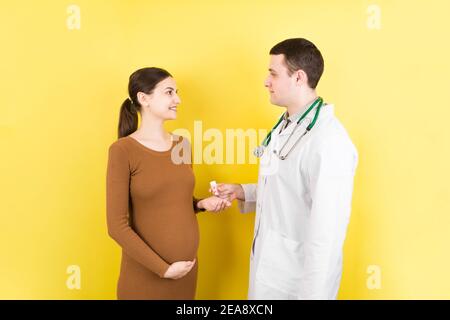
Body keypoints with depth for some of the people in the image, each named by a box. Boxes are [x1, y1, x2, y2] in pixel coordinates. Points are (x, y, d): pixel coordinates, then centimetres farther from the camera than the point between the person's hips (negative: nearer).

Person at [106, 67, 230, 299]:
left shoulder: (182, 144, 4)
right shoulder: (123, 150, -13)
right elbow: (117, 226, -15)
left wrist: (202, 204, -2)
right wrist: (163, 268, -14)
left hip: (187, 267, 5)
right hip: (145, 274, -5)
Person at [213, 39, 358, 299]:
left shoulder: (329, 142, -24)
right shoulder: (285, 126, 5)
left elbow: (327, 233, -24)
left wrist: (312, 294, -21)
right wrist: (243, 192, 6)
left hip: (298, 279, -8)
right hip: (269, 265, 8)